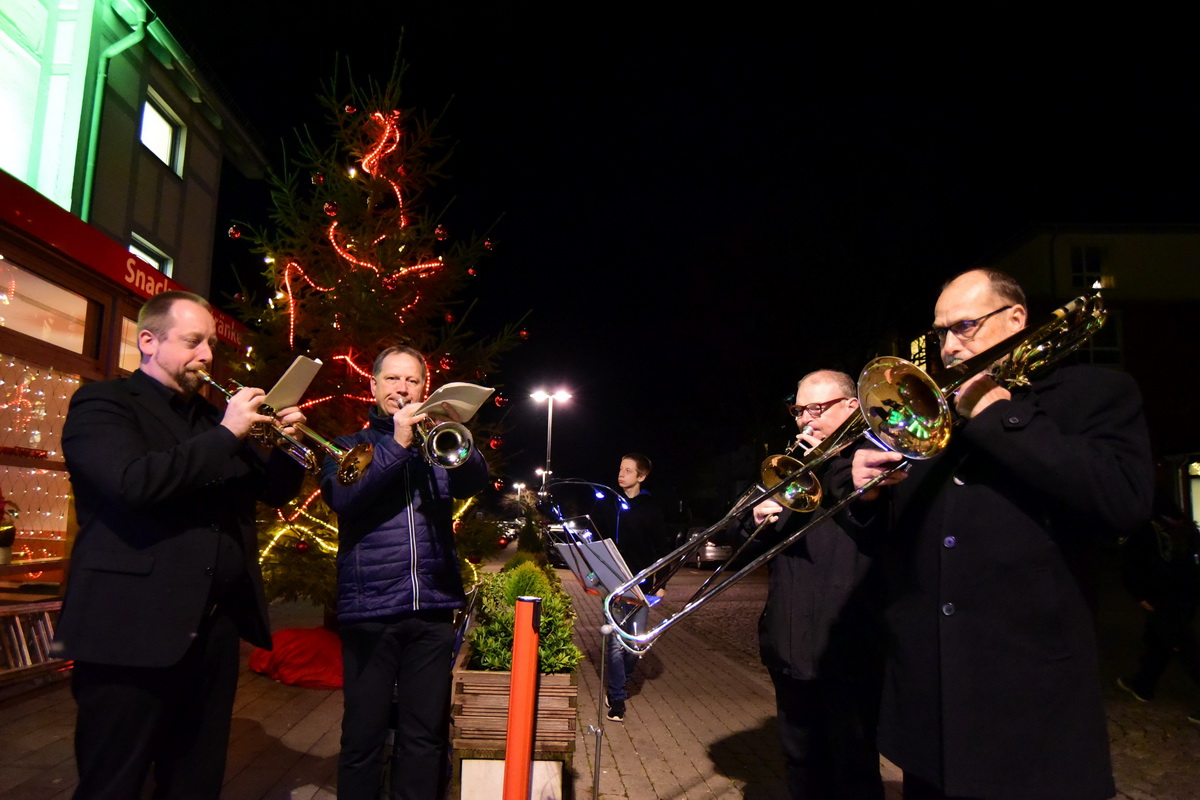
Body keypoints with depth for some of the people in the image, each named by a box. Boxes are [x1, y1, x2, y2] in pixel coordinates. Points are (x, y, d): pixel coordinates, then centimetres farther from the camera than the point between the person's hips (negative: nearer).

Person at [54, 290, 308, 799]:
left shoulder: (215, 418, 17)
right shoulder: (102, 403, -3)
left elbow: (274, 490, 18)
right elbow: (135, 482, -22)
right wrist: (225, 435, -16)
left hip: (217, 627, 6)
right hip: (134, 628, -6)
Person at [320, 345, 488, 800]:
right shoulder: (350, 446, 8)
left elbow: (475, 482, -5)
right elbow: (342, 498, -11)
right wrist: (398, 444, -17)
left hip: (433, 608, 2)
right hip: (369, 608, -2)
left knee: (426, 733, 9)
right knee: (363, 733, 6)